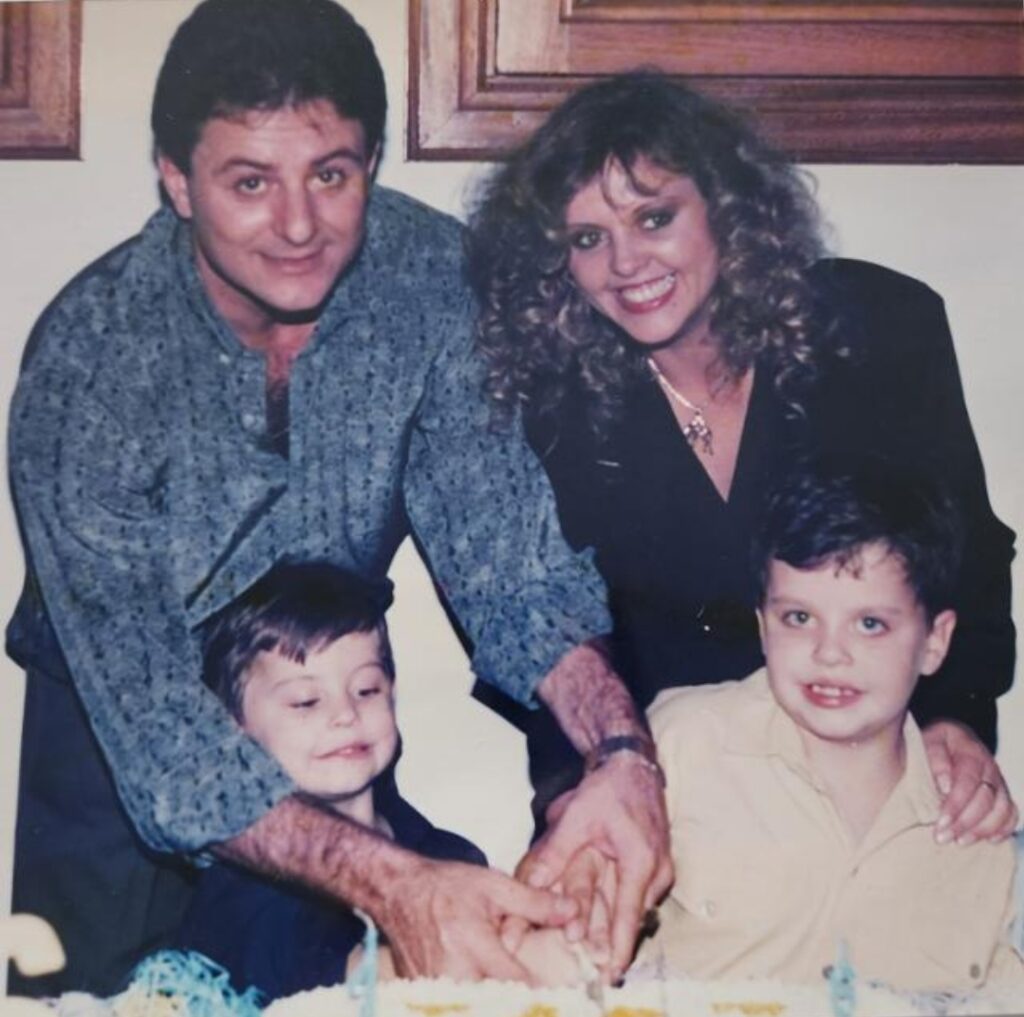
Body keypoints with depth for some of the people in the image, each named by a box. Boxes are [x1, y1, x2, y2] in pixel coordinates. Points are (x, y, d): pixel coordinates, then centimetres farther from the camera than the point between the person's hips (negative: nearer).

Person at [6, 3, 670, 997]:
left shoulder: (431, 273, -21)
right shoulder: (89, 362, -30)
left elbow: (504, 549, -21)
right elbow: (150, 713, -34)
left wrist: (619, 751, -40)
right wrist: (391, 883, -47)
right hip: (117, 736, -2)